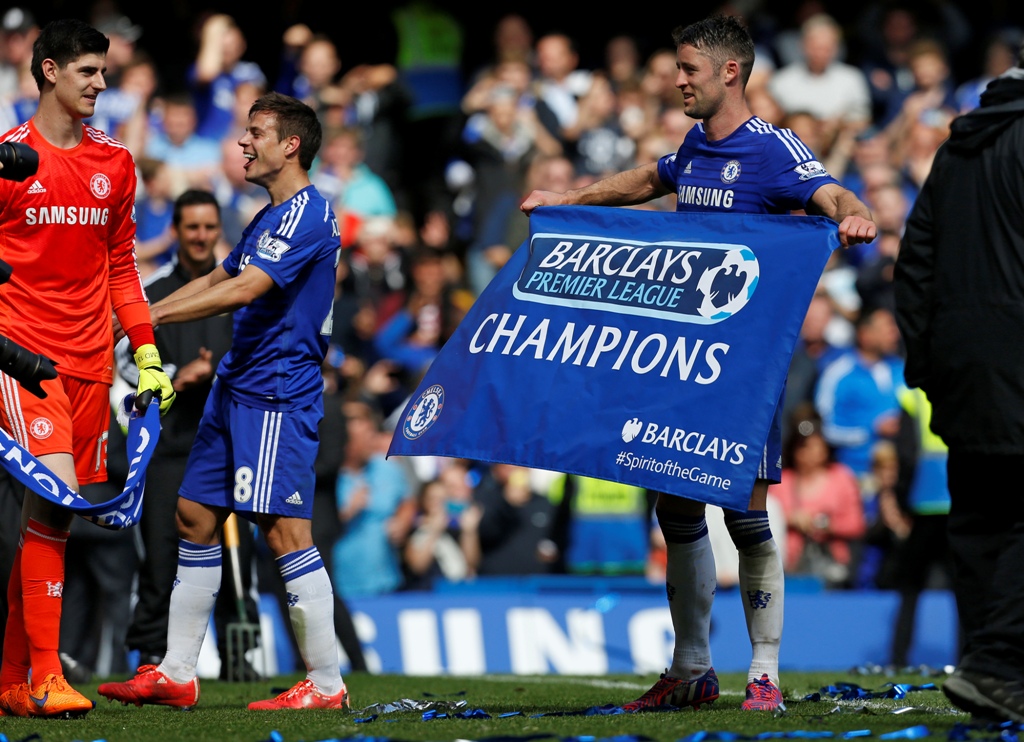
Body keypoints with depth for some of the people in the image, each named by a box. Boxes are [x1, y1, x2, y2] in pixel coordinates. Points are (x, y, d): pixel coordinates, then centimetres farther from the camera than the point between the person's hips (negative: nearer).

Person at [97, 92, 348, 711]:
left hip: (279, 394, -11)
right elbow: (217, 281, 29)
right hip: (237, 388, 11)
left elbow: (243, 289, -23)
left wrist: (154, 316, -19)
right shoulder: (272, 217, 19)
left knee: (284, 529, -13)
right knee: (196, 516, 10)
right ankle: (176, 673, 14)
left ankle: (326, 683, -9)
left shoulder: (307, 213, -14)